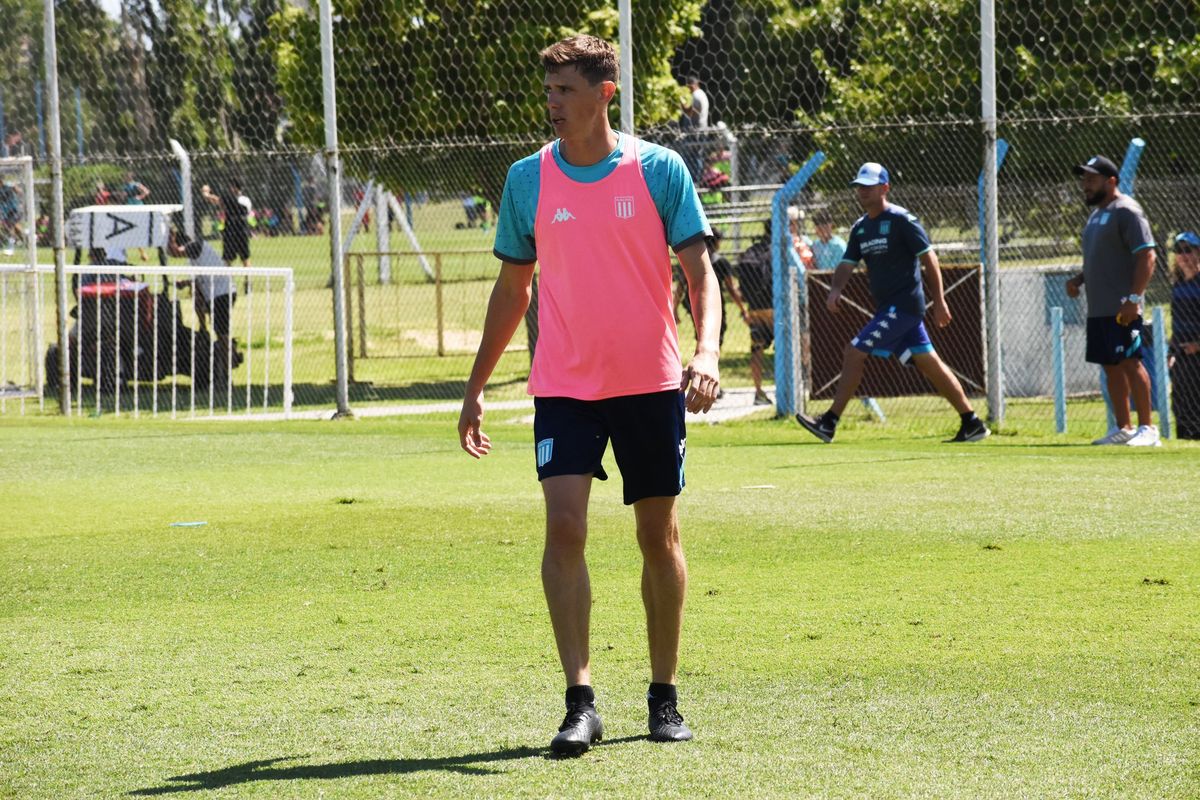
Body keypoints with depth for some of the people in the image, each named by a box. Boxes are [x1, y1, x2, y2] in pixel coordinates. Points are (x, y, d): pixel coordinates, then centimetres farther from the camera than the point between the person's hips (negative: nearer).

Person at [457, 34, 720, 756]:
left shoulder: (660, 170, -3)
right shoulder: (528, 179, 4)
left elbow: (700, 269, -3)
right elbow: (513, 288, 13)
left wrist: (707, 353, -20)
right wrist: (477, 387, 12)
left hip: (652, 383, -1)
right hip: (565, 386, 1)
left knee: (660, 534, 6)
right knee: (565, 526, -14)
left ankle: (665, 697, 20)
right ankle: (581, 703, -14)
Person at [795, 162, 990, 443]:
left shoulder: (901, 220, -10)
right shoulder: (860, 228, 14)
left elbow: (929, 258, -10)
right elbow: (847, 264, 10)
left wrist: (939, 301, -12)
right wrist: (836, 289, -12)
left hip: (904, 304, -9)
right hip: (887, 306, 9)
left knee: (855, 352, -13)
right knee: (929, 364, 10)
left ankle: (829, 423, -11)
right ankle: (972, 424, 14)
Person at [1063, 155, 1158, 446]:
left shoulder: (1126, 211, -10)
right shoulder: (1096, 213, 19)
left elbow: (1147, 256, -17)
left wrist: (1134, 298, -24)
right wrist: (1079, 279, 10)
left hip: (1121, 308, -10)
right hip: (1098, 308, 10)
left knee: (1130, 363, -11)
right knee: (1111, 367, 10)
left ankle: (1147, 428, -10)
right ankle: (1123, 428, 14)